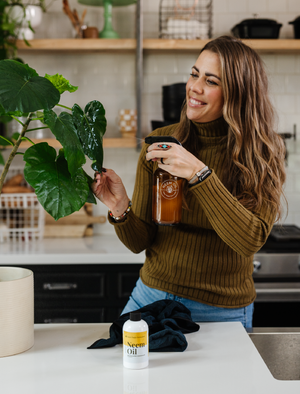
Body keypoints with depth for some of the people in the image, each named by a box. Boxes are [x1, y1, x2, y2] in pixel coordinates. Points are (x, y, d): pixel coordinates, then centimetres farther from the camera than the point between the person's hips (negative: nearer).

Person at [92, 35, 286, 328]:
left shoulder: (263, 156, -10)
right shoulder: (158, 143, -4)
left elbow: (251, 240, -25)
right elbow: (140, 243, -2)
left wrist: (199, 173, -32)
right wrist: (121, 209, -23)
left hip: (220, 314, -2)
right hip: (151, 296, 3)